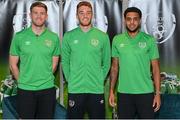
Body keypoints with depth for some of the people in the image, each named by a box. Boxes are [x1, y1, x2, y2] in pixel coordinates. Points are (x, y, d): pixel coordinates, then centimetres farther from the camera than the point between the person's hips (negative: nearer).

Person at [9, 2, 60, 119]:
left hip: (48, 88, 1)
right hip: (25, 89, -1)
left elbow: (54, 63, 8)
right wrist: (23, 81, 4)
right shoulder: (19, 37, -2)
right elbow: (13, 64, 4)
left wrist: (44, 79, 4)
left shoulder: (54, 37, 1)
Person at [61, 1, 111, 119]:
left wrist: (99, 79, 1)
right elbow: (65, 62, 6)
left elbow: (106, 63, 7)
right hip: (75, 90, 0)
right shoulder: (68, 36, 1)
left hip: (97, 90, 0)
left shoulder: (103, 36, 1)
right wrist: (71, 80, 0)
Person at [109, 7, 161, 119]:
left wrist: (158, 93, -6)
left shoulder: (150, 40, -3)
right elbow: (115, 67, 7)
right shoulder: (117, 40, 3)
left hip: (146, 92, -1)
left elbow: (155, 68, -1)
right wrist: (111, 91, 3)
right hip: (124, 93, 2)